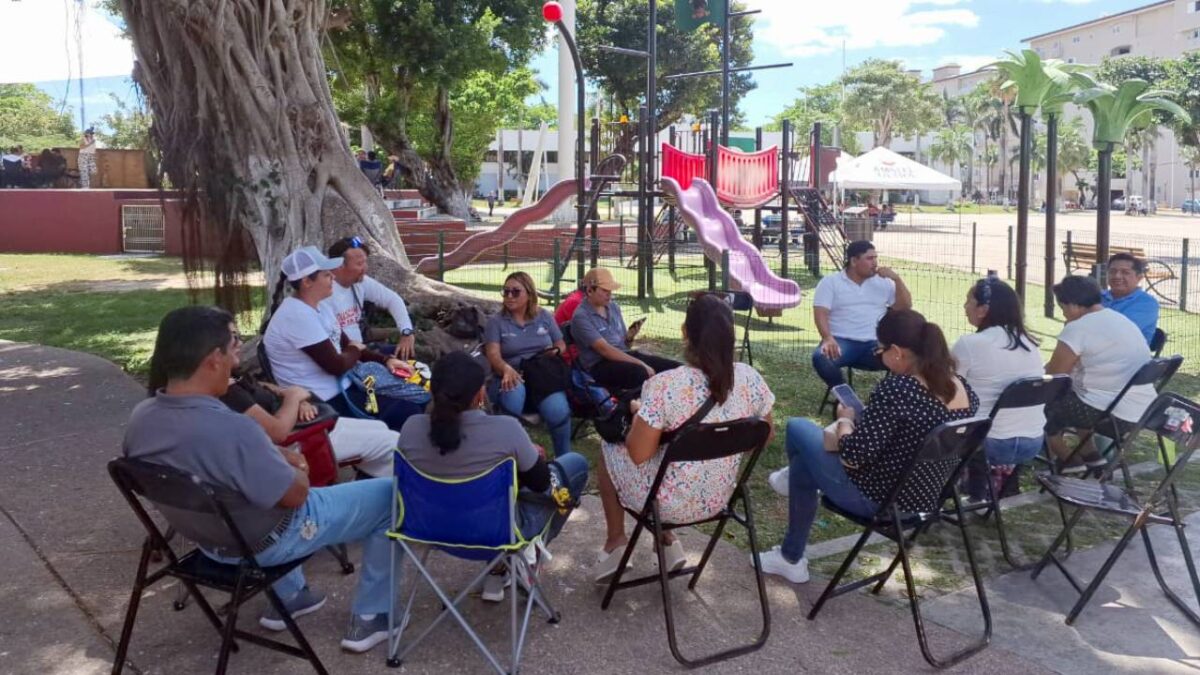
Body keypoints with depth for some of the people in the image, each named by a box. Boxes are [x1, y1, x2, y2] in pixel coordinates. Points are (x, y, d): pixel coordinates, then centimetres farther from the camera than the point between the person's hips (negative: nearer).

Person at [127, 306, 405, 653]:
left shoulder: (140, 417, -12)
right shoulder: (230, 430, -37)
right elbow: (296, 494, -24)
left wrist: (277, 457, 2)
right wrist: (291, 465, -2)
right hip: (267, 542, -7)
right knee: (390, 496, 5)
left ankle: (287, 598, 41)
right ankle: (368, 617, 17)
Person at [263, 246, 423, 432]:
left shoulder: (320, 307, 9)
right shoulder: (298, 315, -23)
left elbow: (346, 345, 15)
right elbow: (337, 366, -22)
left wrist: (385, 360, 1)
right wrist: (356, 350, -1)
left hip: (341, 387, 10)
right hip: (326, 402, -10)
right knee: (408, 412, -14)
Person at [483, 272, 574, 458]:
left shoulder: (544, 316, 14)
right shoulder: (495, 321, 5)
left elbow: (561, 345, 18)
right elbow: (493, 355, -9)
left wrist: (555, 352, -8)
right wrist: (507, 369, -31)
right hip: (512, 378, -1)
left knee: (558, 411, -31)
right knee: (513, 391, -40)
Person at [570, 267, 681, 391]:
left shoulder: (614, 307, 13)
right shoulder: (581, 317, -10)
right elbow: (605, 349, -19)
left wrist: (630, 336, -5)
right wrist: (641, 364, -23)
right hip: (600, 365, -7)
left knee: (674, 368, -12)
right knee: (640, 373, -37)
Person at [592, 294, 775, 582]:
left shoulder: (664, 385, -28)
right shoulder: (750, 378, -13)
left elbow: (639, 455, -20)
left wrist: (638, 415, -2)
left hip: (670, 502, -4)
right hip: (720, 497, 5)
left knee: (609, 450, 25)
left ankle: (616, 543, 32)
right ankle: (668, 543, 31)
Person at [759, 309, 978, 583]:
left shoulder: (897, 389, -28)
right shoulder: (962, 388, -5)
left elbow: (853, 454, -27)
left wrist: (844, 419, -7)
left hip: (878, 500, -8)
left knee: (798, 428, 12)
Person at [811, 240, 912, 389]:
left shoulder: (883, 282, 15)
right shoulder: (830, 282, 5)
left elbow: (905, 306, 12)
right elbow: (821, 314, -6)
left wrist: (897, 279, -1)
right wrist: (828, 339, -25)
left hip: (875, 344, 2)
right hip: (842, 342, -2)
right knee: (821, 358, -35)